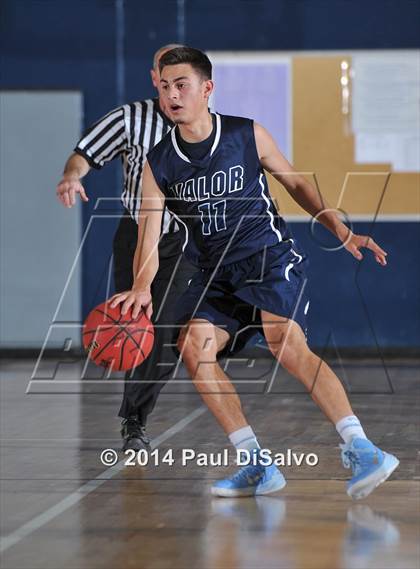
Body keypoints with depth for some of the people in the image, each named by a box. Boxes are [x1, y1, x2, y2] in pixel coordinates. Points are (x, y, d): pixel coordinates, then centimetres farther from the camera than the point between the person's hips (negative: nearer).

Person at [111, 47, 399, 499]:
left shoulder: (248, 136, -5)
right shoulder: (158, 164, -1)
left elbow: (295, 182, 9)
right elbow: (149, 237, -8)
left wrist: (341, 231, 1)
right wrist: (142, 287, -28)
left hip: (269, 255, -4)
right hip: (215, 271, 4)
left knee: (287, 345, -26)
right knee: (193, 343, -19)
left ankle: (360, 449, -32)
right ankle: (257, 466, -13)